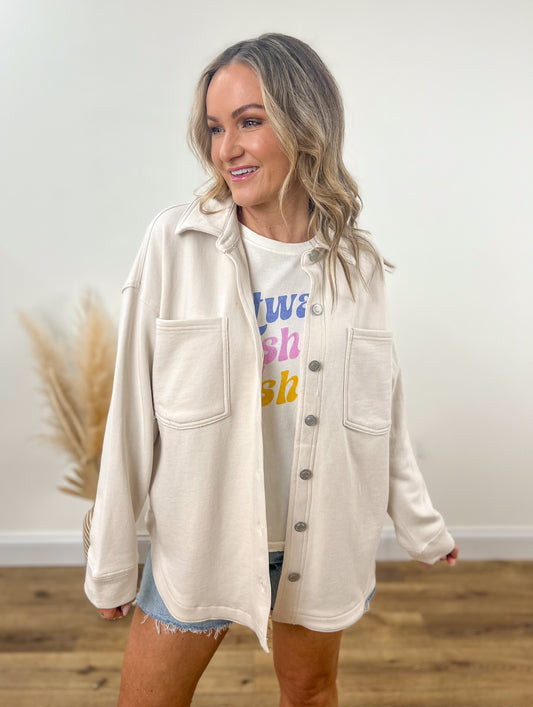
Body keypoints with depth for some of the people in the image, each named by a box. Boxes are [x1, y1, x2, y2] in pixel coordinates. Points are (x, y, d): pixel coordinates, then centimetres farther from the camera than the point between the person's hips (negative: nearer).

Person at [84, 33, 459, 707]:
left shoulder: (356, 260, -5)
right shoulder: (175, 242, -12)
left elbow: (382, 412, 4)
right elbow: (132, 414, -9)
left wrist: (420, 526, 12)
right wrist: (111, 561, -4)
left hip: (321, 536, 2)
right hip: (195, 534, -1)